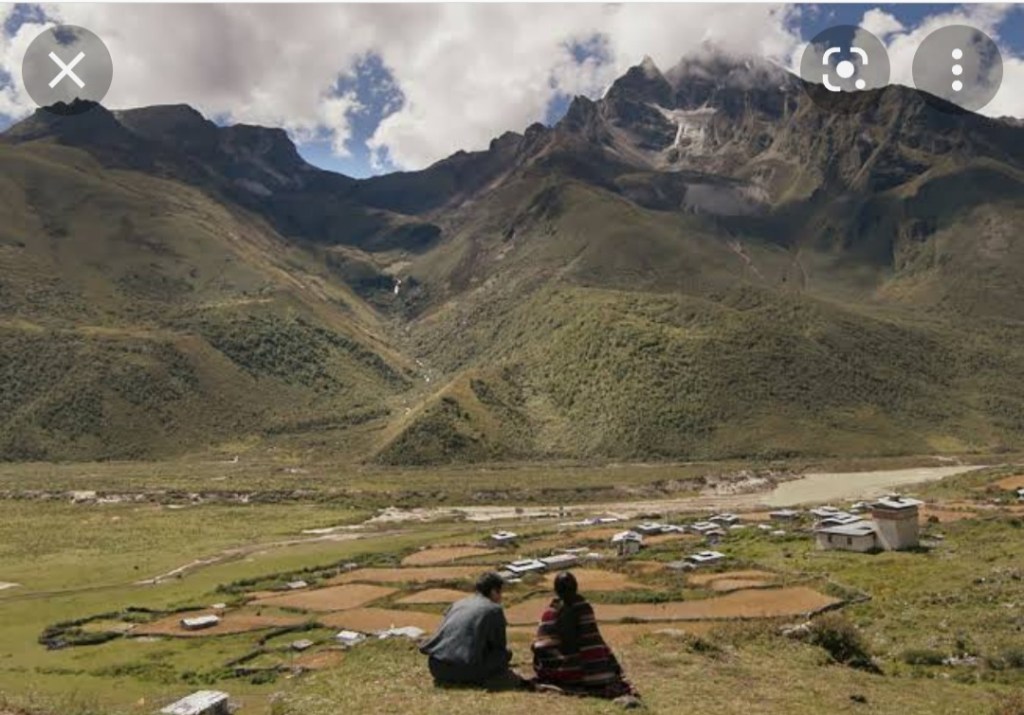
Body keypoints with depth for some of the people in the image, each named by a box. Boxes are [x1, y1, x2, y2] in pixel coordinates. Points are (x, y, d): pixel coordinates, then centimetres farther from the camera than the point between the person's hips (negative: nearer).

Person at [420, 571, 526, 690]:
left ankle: (447, 679, 14)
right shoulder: (494, 610, 4)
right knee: (505, 653, 12)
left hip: (436, 668, 6)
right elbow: (499, 645, 9)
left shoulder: (457, 604, 22)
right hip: (465, 669, -6)